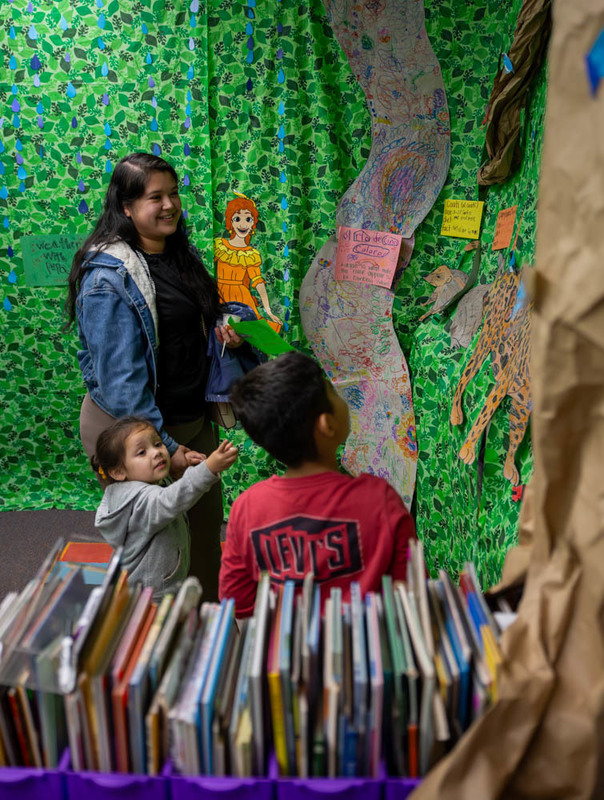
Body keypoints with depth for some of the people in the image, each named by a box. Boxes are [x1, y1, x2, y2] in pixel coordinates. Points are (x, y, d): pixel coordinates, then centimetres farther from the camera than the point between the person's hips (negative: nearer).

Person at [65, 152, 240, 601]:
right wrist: (164, 447, -22)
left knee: (208, 522, 19)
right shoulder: (110, 276, -21)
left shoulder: (181, 252, 5)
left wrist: (221, 328, -3)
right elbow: (120, 377, -23)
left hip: (194, 417, 8)